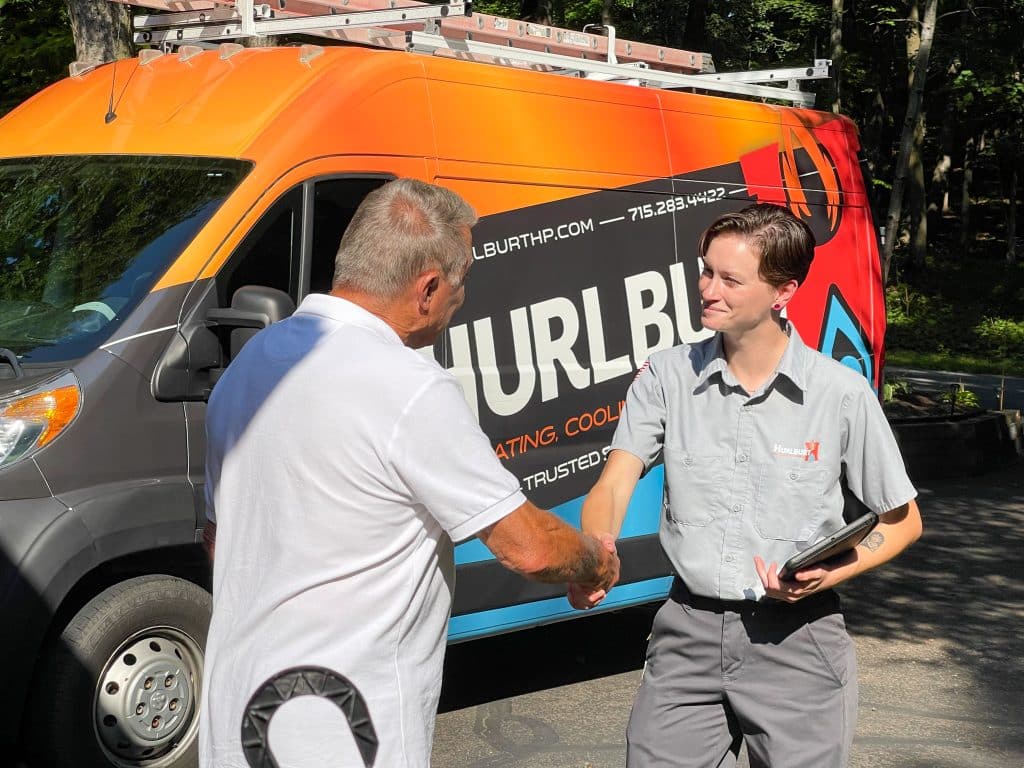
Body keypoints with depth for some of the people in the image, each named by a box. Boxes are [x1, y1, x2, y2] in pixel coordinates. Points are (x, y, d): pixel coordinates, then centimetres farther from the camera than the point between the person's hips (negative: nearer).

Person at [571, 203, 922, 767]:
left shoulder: (842, 394, -7)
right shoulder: (666, 376, -2)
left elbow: (903, 521, 3)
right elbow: (614, 485, -10)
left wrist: (829, 575, -14)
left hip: (796, 636, -2)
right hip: (689, 631, 2)